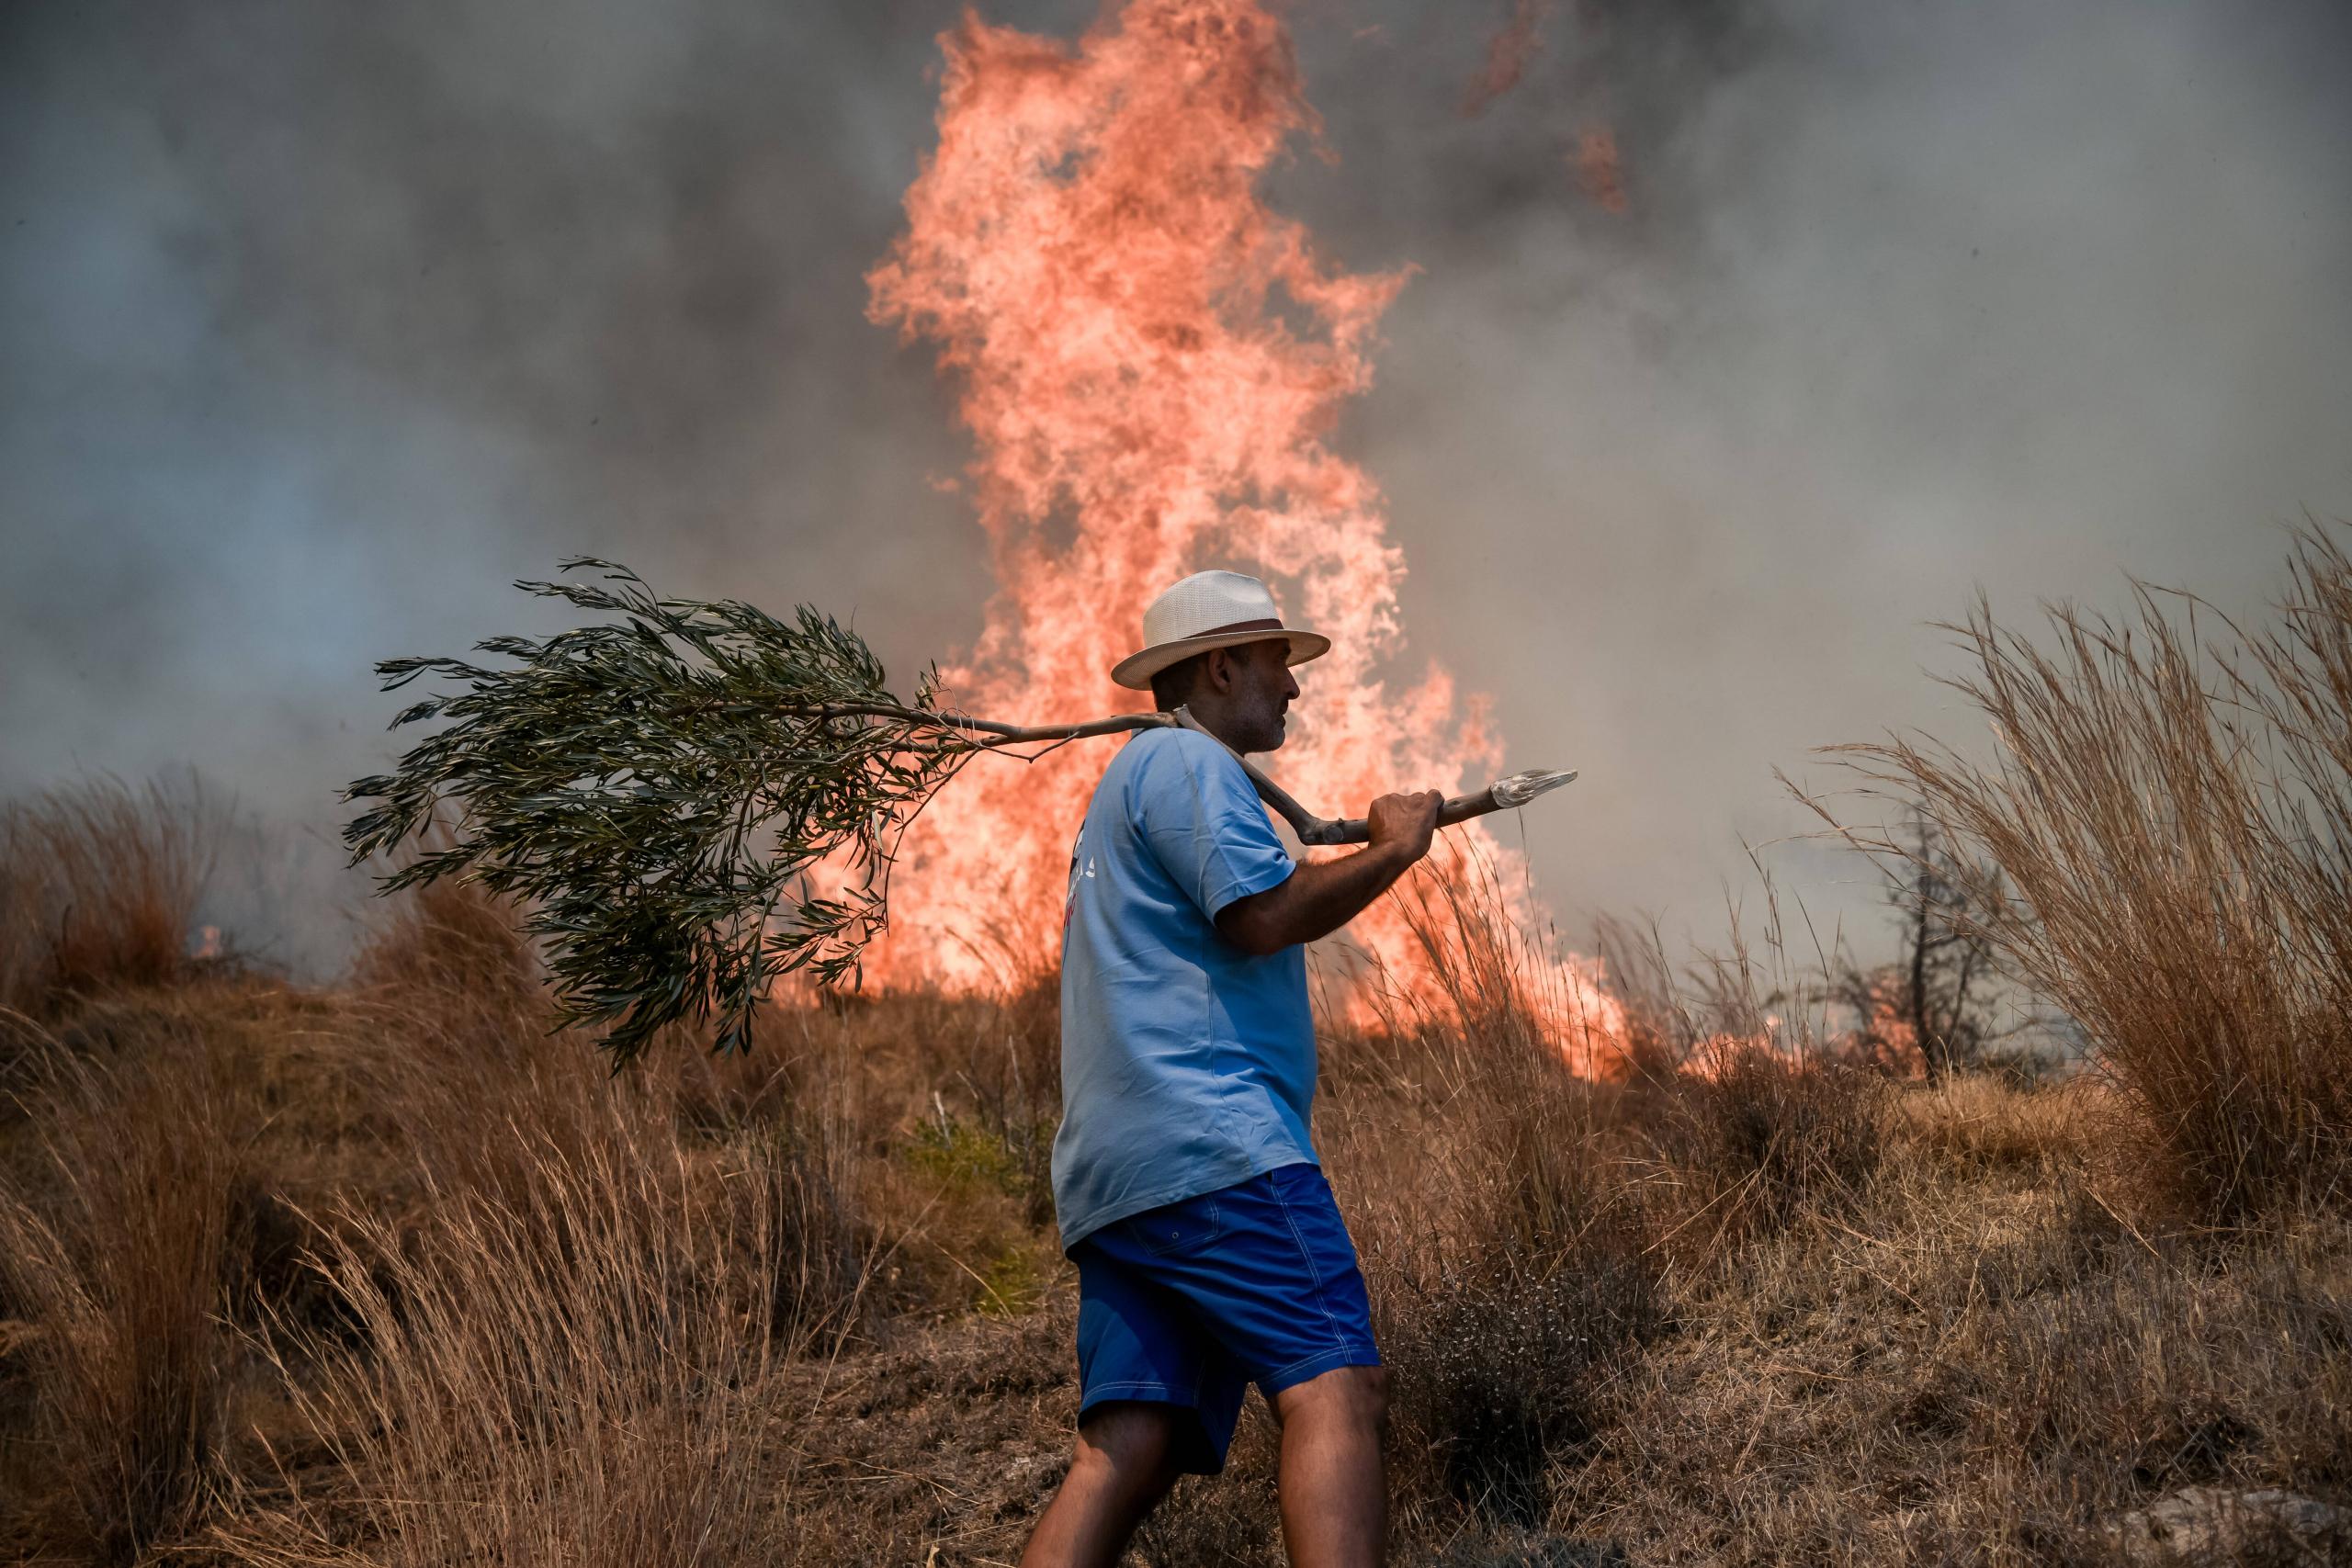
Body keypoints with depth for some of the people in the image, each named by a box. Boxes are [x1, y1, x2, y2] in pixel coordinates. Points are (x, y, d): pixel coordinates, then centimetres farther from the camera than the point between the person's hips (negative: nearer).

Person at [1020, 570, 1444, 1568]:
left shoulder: (1133, 778, 33)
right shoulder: (1184, 759, 0)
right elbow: (1263, 915, -13)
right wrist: (1393, 849, 1)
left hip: (1108, 1171, 10)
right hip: (1207, 1135, -10)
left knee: (1130, 1446, -2)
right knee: (1335, 1386, -18)